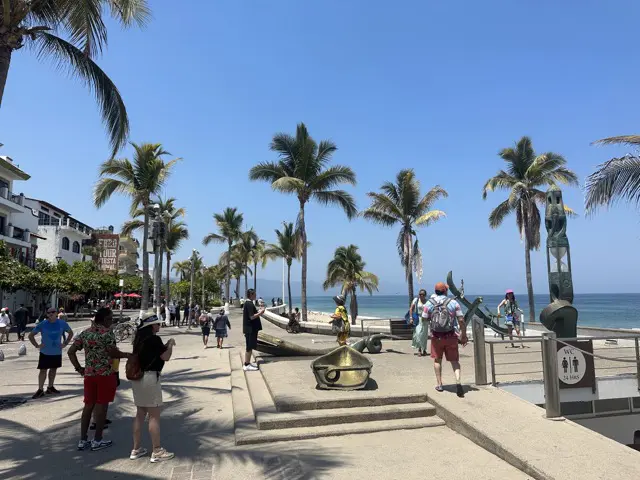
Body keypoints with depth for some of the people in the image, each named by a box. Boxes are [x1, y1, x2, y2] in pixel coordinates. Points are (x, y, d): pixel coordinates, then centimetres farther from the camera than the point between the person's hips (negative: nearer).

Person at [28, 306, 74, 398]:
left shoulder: (62, 323, -5)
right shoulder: (42, 324, -11)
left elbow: (71, 333, 10)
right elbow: (31, 335, -2)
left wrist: (65, 343, 1)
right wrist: (36, 345, -9)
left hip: (57, 352, 3)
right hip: (45, 352, -3)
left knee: (53, 369, 14)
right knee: (43, 370, -2)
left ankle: (50, 387, 27)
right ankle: (40, 390, 5)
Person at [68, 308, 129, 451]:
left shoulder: (85, 333, 10)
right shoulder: (107, 332, -12)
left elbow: (71, 351, 9)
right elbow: (113, 353, -18)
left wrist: (78, 368, 12)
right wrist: (128, 355, -4)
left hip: (89, 373, 6)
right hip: (105, 373, -6)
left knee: (88, 405, 14)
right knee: (102, 405, 3)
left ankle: (83, 440, 19)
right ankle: (97, 440, 11)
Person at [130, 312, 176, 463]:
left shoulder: (139, 338, 10)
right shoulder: (154, 339, -15)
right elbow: (166, 357, -13)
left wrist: (165, 345, 11)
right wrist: (170, 344, 3)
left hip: (138, 377, 9)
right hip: (150, 377, -9)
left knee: (140, 413, 16)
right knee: (154, 415, -1)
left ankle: (136, 449, 23)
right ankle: (157, 452, 5)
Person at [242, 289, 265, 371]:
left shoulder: (246, 303, 14)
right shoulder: (250, 304, -18)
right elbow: (252, 317, -23)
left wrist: (258, 312, 13)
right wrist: (260, 313, -11)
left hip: (250, 328, 10)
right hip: (251, 329, -10)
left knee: (250, 346, 17)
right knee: (249, 347, -4)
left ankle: (248, 362, 25)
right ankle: (246, 365, 1)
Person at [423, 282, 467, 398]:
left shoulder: (429, 303, -4)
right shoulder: (453, 303, -4)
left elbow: (424, 320, 4)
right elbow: (461, 321, -6)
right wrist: (464, 336, 5)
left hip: (436, 337, 1)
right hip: (451, 336, 0)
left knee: (437, 360, 18)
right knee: (454, 361, 9)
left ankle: (439, 384, 21)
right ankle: (458, 382, -10)